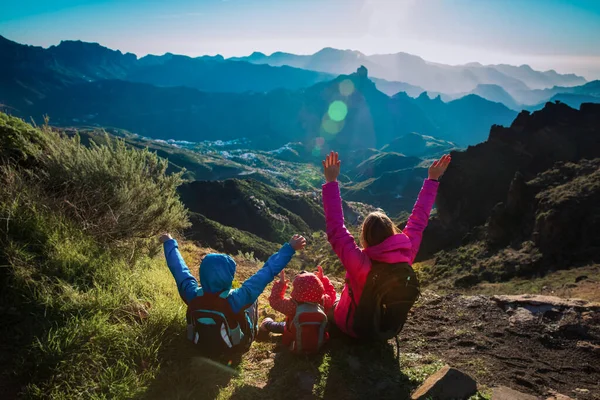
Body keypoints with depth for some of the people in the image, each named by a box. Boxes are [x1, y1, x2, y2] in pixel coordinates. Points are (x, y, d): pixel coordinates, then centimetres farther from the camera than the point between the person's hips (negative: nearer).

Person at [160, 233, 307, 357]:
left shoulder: (193, 295, -30)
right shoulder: (235, 299, -39)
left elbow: (178, 268, -14)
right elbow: (267, 272, -35)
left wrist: (169, 243, 2)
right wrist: (289, 248, -29)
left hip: (203, 346, 3)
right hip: (237, 347, -2)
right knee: (251, 301, 15)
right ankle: (257, 329, 42)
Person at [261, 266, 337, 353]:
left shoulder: (292, 305, -33)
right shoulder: (324, 302, -23)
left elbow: (274, 300, -16)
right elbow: (331, 293, 2)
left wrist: (281, 283, -11)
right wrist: (323, 279, 2)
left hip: (296, 348, -3)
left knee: (283, 325, 24)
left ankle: (268, 325, 51)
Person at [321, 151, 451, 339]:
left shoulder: (360, 263, -37)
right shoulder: (406, 255, -25)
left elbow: (335, 228, -35)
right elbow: (418, 221, -14)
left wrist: (331, 182, -34)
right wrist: (432, 179, -6)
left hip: (354, 328, -4)